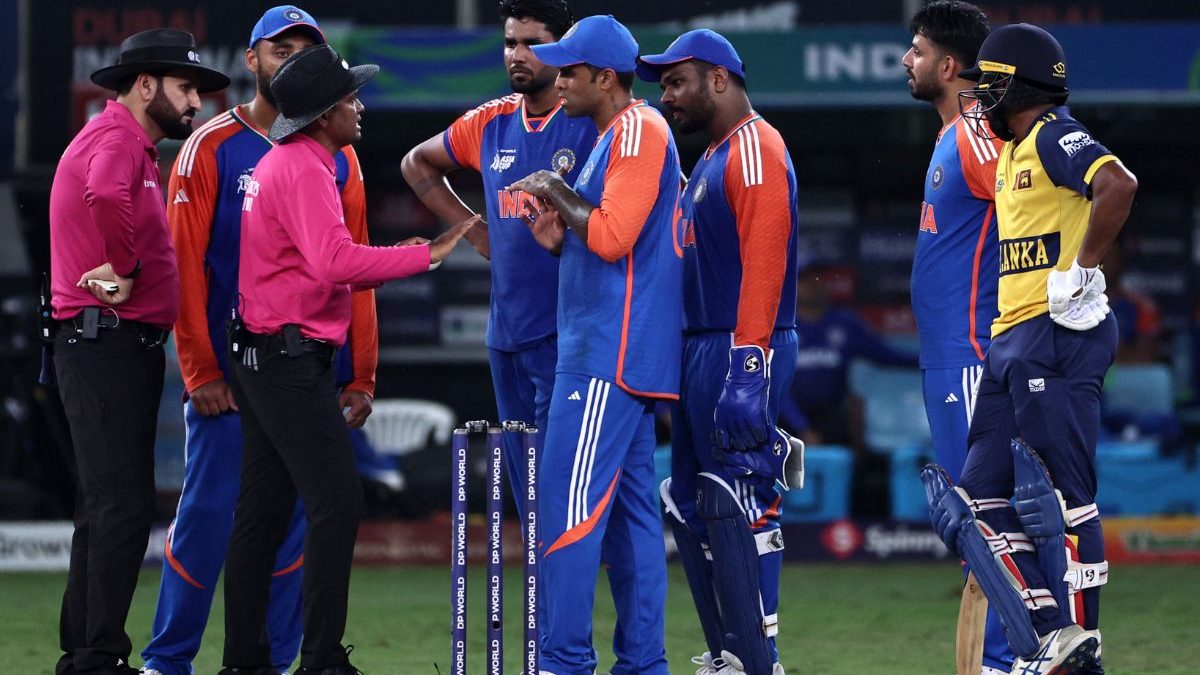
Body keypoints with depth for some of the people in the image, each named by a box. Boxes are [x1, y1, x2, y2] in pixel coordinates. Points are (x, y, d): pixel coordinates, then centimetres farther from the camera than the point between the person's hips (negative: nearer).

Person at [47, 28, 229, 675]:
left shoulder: (134, 144, 22)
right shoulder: (116, 137, -13)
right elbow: (105, 195, -35)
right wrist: (125, 271, -24)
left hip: (122, 348, 11)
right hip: (107, 345, -11)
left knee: (108, 506, 14)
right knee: (123, 503, -13)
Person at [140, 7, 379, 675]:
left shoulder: (337, 157, 11)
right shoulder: (212, 148, 0)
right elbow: (185, 265, -4)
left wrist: (361, 376, 3)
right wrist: (200, 370, -12)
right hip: (229, 370, -3)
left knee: (293, 520, 4)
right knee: (210, 512, -5)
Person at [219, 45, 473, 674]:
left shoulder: (278, 162, 17)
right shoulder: (303, 168, -15)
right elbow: (336, 262, -28)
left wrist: (393, 261, 13)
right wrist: (425, 255, -24)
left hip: (261, 356, 11)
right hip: (292, 357, -11)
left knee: (263, 510, 11)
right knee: (337, 501, -11)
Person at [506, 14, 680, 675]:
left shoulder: (639, 129, -11)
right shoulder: (617, 136, 20)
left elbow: (614, 236, -21)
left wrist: (560, 195, -7)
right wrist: (559, 236, 7)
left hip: (610, 353, -11)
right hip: (614, 353, 11)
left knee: (570, 504, -12)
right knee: (630, 509, 10)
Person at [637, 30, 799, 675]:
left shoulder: (756, 148, -11)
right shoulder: (711, 159, 22)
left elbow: (764, 258, -20)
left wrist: (746, 367, -27)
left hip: (740, 352, -11)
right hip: (697, 350, 11)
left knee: (737, 508, -12)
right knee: (690, 507, 11)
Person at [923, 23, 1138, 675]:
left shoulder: (1054, 138, -10)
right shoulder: (1013, 152, 20)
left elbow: (1118, 184, -27)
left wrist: (1083, 271, -22)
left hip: (1057, 335, -11)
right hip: (1012, 345, 11)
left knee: (1059, 495, -8)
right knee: (980, 499, 8)